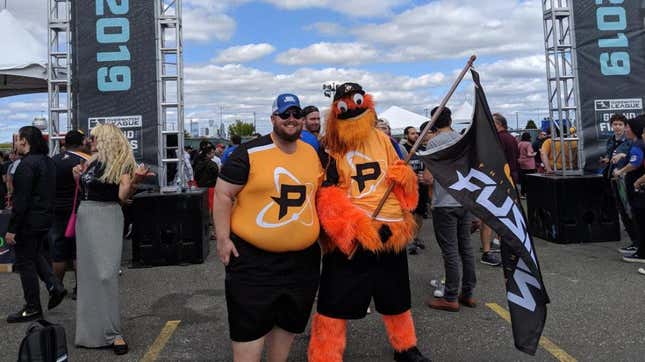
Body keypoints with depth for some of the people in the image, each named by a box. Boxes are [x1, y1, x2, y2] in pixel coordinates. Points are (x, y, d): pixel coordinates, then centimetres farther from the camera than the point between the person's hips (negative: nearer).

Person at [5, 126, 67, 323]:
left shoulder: (27, 163, -19)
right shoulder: (48, 161, 9)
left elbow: (21, 199, -22)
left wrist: (12, 229, -18)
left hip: (29, 221, -9)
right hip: (45, 218, 9)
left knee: (25, 262, 3)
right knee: (36, 254, 24)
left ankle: (32, 308, 12)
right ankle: (54, 286, 13)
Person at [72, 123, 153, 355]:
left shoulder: (122, 163, -8)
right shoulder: (93, 161, 12)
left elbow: (123, 196, -15)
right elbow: (86, 191, 20)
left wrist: (135, 181, -31)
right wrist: (78, 178, 4)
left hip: (107, 217, -7)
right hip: (85, 216, 7)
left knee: (105, 273, -10)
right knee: (89, 272, 11)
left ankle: (112, 331, -1)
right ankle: (92, 325, 25)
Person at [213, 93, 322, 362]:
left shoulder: (313, 154, 7)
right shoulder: (249, 153, -10)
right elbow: (223, 195, -7)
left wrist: (321, 232, 17)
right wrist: (223, 239, -11)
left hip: (303, 257, 5)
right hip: (253, 257, -5)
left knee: (289, 322, 19)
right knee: (249, 326, 3)